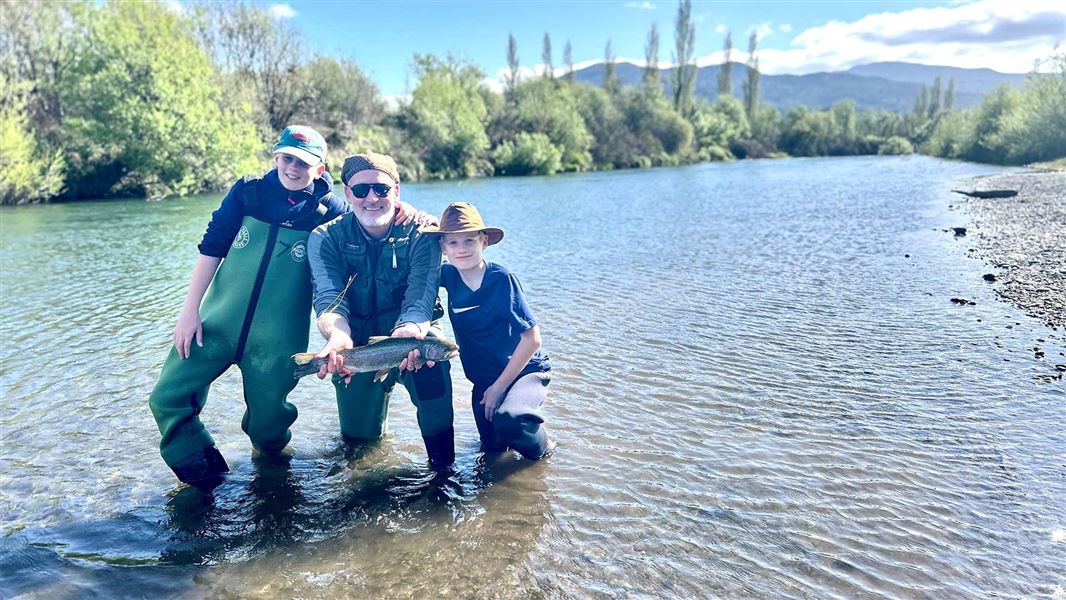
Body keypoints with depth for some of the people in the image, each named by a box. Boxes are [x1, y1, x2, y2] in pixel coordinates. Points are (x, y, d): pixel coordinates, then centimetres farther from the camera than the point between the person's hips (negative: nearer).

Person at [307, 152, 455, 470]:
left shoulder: (420, 233, -14)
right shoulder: (325, 239, -10)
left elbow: (420, 298, -26)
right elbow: (328, 299, -24)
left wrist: (409, 329, -50)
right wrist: (338, 337, -47)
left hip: (413, 334, -2)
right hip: (358, 343, 2)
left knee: (430, 357, -35)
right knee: (357, 435, 4)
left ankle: (442, 461, -16)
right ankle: (379, 393, 40)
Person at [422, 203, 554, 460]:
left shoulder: (501, 279, -20)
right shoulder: (449, 276, -5)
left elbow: (532, 339, -18)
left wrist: (500, 386, -15)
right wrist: (418, 225, -7)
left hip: (525, 370, -6)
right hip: (484, 380, 6)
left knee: (508, 421, -33)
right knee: (493, 449, 6)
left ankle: (542, 448, -1)